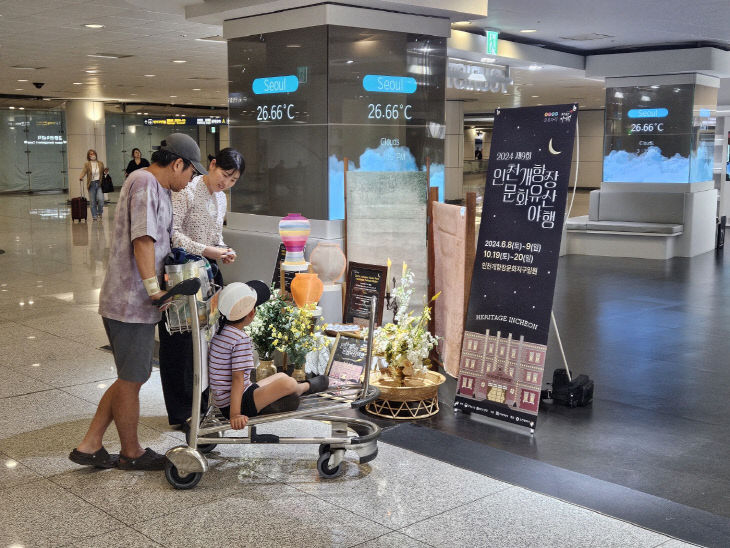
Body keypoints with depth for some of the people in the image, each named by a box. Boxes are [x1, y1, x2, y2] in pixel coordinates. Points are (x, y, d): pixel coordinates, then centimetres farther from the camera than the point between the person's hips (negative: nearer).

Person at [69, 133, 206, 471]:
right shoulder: (145, 182, -15)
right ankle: (132, 453, 23)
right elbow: (143, 240, -23)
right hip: (131, 304, -11)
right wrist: (153, 289, -24)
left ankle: (89, 446, 24)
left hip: (135, 302, 11)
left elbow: (161, 240, 28)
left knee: (135, 376, 18)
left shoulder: (158, 188, 18)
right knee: (131, 380, 5)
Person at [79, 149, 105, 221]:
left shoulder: (100, 163, 9)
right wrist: (81, 177, -30)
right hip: (91, 184, -1)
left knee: (100, 199, -16)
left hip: (99, 183, 1)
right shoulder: (87, 164, 2)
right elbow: (84, 171, -13)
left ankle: (99, 213, 8)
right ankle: (94, 216, 12)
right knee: (93, 202, 1)